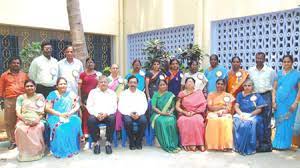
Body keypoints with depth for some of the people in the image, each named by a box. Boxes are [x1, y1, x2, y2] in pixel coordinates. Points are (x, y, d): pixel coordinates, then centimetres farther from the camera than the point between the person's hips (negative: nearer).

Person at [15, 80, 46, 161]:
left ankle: (37, 151, -16)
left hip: (37, 120, -1)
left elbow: (42, 112, 4)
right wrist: (25, 120, -15)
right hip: (24, 120, 1)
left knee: (38, 128, -35)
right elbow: (18, 113, 4)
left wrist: (37, 120, -16)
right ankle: (25, 152, -17)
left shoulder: (40, 96, 12)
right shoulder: (20, 97, 14)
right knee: (20, 129, -33)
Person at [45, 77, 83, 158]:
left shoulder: (71, 94, 11)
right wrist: (60, 114, -15)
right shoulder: (52, 94, 6)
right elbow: (47, 108, -2)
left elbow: (77, 106, 5)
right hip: (55, 117, -1)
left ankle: (72, 148, -23)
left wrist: (69, 113, -15)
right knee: (58, 126, -34)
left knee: (75, 122, -31)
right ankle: (60, 150, -23)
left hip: (69, 116, 1)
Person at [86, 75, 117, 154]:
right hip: (95, 114, 0)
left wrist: (106, 113, -13)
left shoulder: (112, 93, 17)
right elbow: (89, 106, 6)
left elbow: (114, 107, 7)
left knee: (112, 119, -34)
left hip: (108, 115, 0)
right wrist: (96, 114, -12)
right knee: (90, 120, -33)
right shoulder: (93, 92, 16)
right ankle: (96, 142, -16)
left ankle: (108, 143, -20)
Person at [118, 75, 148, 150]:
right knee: (128, 121, -34)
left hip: (139, 114, 1)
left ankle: (138, 142, -11)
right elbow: (121, 107, 0)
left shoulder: (141, 94, 14)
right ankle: (132, 142, -12)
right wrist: (130, 113, -15)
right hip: (127, 114, -1)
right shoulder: (123, 94, 9)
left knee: (144, 121, -31)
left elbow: (144, 106, 5)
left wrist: (138, 113, -14)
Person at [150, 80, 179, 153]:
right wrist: (161, 112, -14)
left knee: (171, 121, -33)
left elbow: (173, 106, 10)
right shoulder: (156, 94, 8)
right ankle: (167, 146, -32)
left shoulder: (170, 94, 14)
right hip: (158, 114, -1)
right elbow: (153, 107, -1)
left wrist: (170, 112, -10)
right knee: (161, 121, -35)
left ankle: (173, 144, -27)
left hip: (168, 114, 1)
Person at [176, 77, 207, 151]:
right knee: (182, 121, -32)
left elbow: (203, 106, 1)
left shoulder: (199, 93, 9)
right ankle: (187, 143, -26)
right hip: (184, 114, 1)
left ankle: (199, 143, -25)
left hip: (196, 114, 0)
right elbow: (177, 107, 4)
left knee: (197, 121, -34)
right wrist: (185, 112, -11)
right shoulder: (181, 94, 9)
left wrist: (194, 112, -11)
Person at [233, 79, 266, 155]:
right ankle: (238, 147, -22)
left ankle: (249, 148, -23)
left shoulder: (257, 96, 8)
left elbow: (259, 109, -1)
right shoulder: (240, 95, 15)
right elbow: (236, 106, 6)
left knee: (249, 124, -34)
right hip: (241, 114, 2)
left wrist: (249, 115, -15)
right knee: (237, 122, -31)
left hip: (253, 115, -2)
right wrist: (241, 114, -13)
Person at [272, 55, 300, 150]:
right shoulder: (279, 74, 8)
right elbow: (274, 88, 8)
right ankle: (277, 143, 16)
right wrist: (273, 101, -1)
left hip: (290, 103, -2)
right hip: (279, 102, 2)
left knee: (287, 123, 3)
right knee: (279, 123, 7)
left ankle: (285, 144, 14)